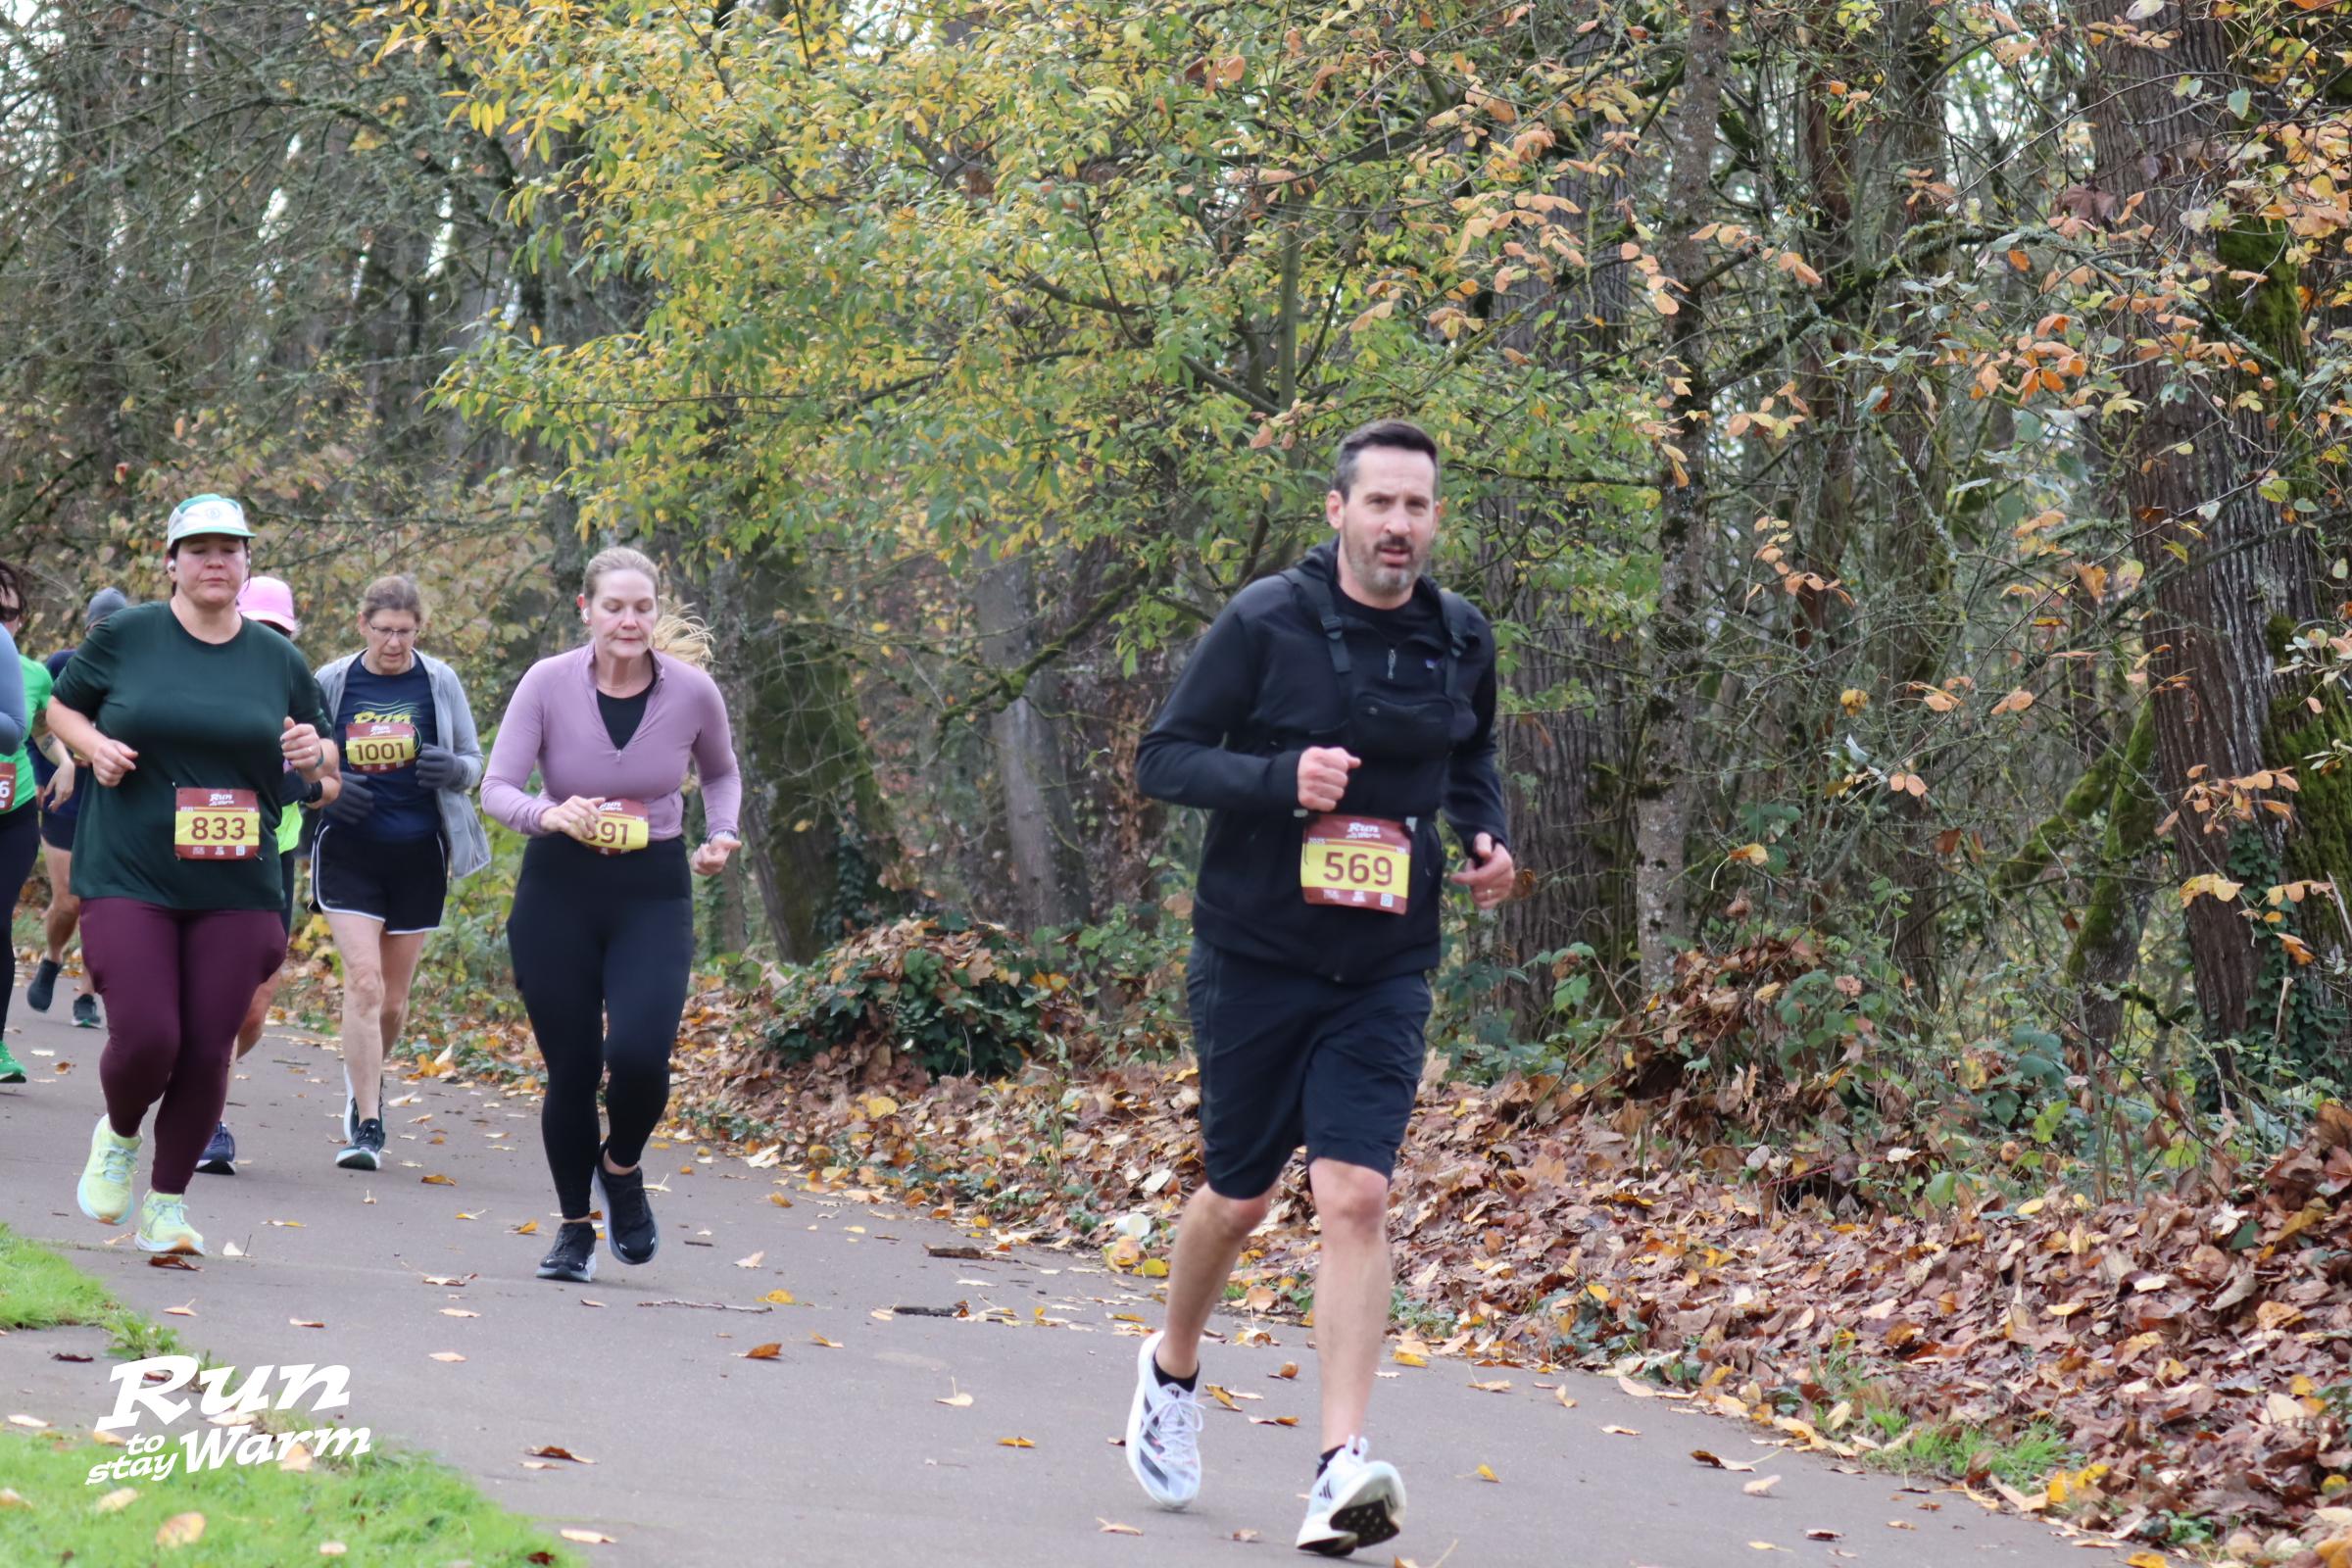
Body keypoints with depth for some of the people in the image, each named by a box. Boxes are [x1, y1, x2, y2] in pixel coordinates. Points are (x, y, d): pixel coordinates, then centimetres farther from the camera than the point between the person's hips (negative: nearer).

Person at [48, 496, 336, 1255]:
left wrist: (312, 754, -6)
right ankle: (118, 1135, 22)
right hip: (129, 879, -2)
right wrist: (95, 746, -7)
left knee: (208, 1051, 0)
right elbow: (61, 706, 14)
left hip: (238, 888, 2)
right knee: (145, 1038, -13)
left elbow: (323, 760, 18)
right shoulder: (125, 636, 1)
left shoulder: (279, 659, 8)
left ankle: (167, 1205, 17)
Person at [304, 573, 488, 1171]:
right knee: (364, 982, -16)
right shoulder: (331, 683, 0)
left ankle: (363, 1081, 40)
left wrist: (452, 768, -16)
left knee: (393, 998, 10)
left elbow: (475, 764, 8)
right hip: (348, 852, -2)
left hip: (418, 855, 2)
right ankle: (366, 1127, -14)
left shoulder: (439, 682, 1)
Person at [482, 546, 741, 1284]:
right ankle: (574, 1228, 23)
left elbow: (720, 773, 15)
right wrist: (547, 814, -31)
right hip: (559, 889, 0)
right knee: (571, 1068, 2)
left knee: (638, 1054, -18)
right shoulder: (548, 684, -10)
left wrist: (722, 834, -2)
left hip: (653, 894, 0)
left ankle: (621, 1169, 15)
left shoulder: (693, 692, -6)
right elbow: (496, 787, -11)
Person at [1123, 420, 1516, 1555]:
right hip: (1254, 959, -2)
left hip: (1382, 970, 2)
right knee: (1239, 1195, 12)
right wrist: (1282, 778, -24)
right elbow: (1162, 758, -9)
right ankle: (1172, 1369, 41)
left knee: (1355, 1198, -13)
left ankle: (1343, 1468, -17)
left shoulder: (1460, 641, 3)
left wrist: (1486, 836, 1)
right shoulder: (1264, 623, -10)